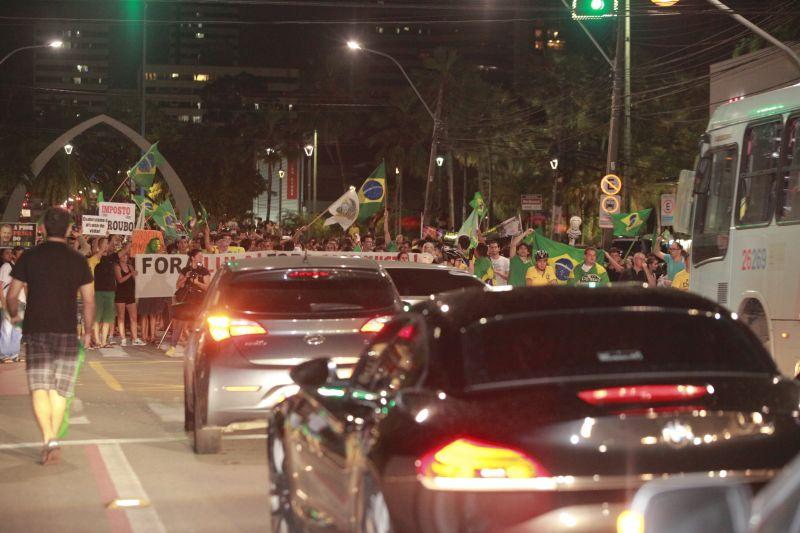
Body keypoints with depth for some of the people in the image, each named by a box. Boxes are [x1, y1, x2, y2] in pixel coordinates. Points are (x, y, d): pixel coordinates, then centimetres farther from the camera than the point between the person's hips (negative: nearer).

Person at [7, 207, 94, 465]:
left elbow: (12, 295, 0)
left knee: (39, 388, -1)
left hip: (36, 330, -1)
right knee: (59, 389, 11)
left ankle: (48, 439, -18)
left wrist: (14, 315, 21)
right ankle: (53, 439, 10)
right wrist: (88, 332, 14)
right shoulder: (78, 260, 1)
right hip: (67, 332, 1)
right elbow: (89, 301, 2)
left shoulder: (29, 257, -1)